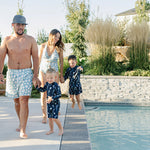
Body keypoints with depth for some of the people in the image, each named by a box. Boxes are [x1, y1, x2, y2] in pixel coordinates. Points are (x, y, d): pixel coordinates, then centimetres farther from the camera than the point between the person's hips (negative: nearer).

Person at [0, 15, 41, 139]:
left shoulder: (30, 40, 0)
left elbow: (35, 58, 0)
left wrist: (36, 75, -8)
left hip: (26, 73, -2)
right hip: (12, 73, 2)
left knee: (24, 101, -12)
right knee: (16, 101, 13)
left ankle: (23, 131, -9)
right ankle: (22, 123, 34)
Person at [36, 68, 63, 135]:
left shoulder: (56, 85, -18)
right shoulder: (47, 84, 2)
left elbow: (59, 95, -20)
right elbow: (43, 90, 17)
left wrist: (52, 98, -29)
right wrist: (37, 86, 5)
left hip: (55, 103, -7)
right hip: (49, 104, 7)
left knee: (54, 118, -10)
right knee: (50, 117, 13)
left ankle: (61, 129, 11)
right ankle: (51, 130, 28)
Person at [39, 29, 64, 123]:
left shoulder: (59, 48, -7)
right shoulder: (43, 46, -5)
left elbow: (61, 62, 1)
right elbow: (39, 59, 5)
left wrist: (61, 75, 4)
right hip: (43, 71, 0)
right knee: (44, 94, -2)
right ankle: (44, 116, 8)